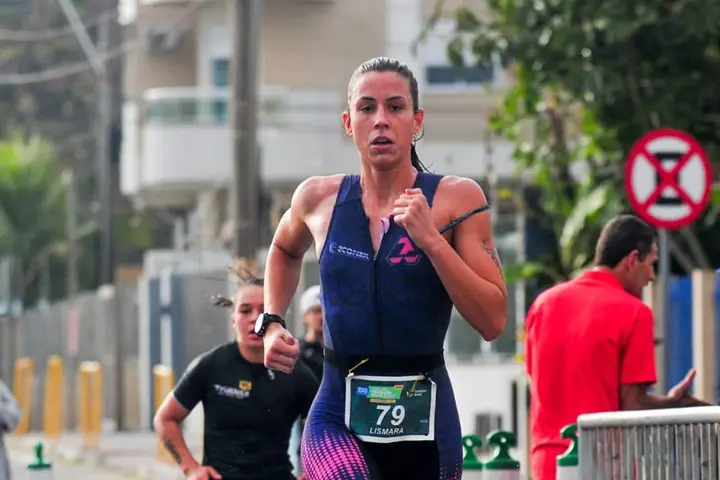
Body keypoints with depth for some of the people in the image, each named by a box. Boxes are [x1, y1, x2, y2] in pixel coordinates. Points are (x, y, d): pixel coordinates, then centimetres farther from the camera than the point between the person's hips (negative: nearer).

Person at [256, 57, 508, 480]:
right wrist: (272, 323, 15)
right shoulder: (319, 199, 4)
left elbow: (493, 321, -10)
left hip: (426, 421, 0)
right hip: (339, 418, 0)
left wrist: (431, 240, -16)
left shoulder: (457, 199, -3)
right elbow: (286, 249, 29)